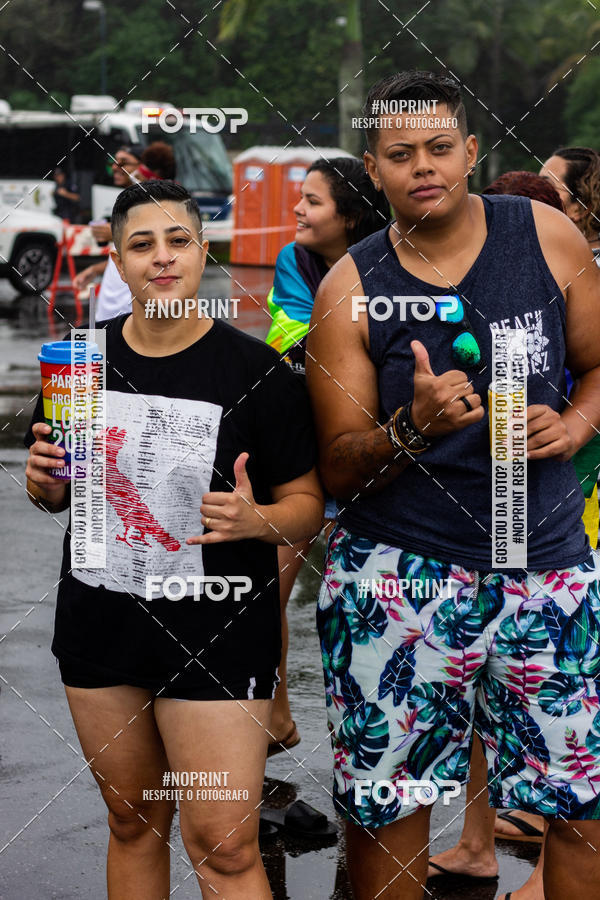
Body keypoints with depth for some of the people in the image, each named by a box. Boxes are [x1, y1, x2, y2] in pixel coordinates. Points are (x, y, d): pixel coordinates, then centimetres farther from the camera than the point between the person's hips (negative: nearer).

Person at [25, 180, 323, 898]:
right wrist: (43, 480, -6)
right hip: (101, 621, 4)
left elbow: (307, 504, -4)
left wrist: (255, 520, -24)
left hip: (217, 632, -4)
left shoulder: (257, 371, -9)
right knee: (132, 822, 16)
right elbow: (53, 494, 17)